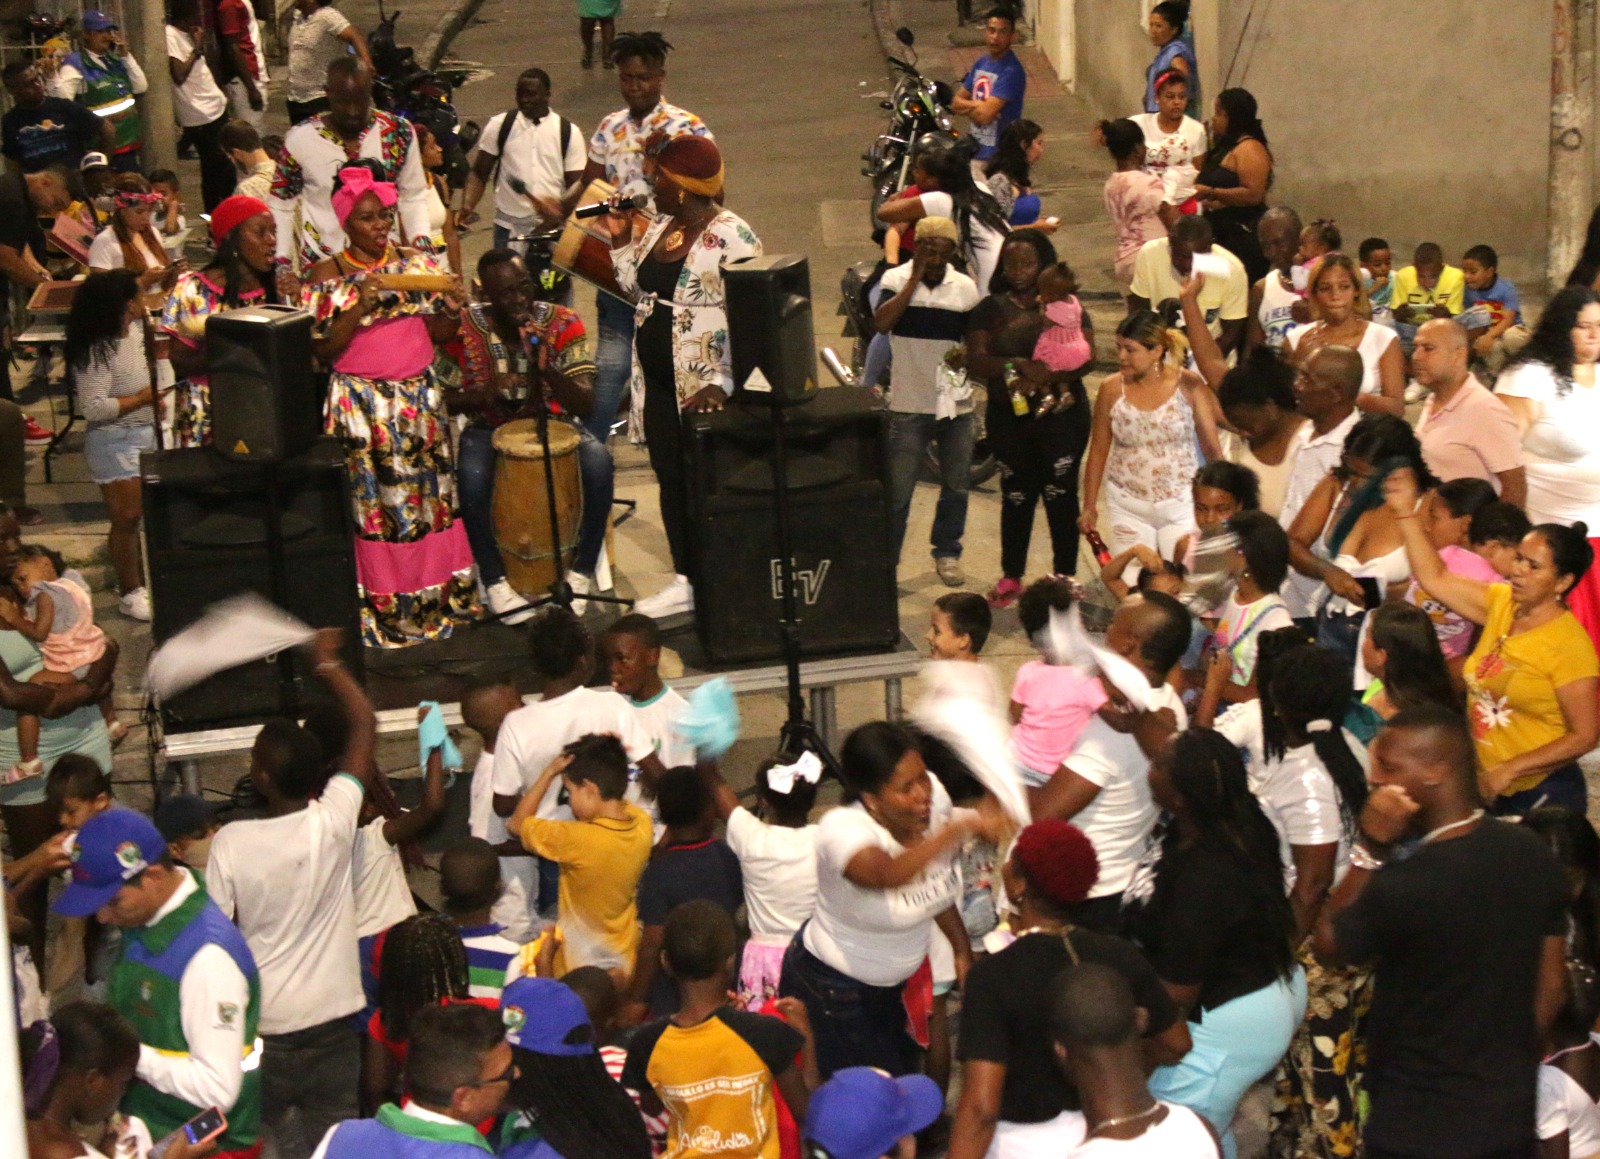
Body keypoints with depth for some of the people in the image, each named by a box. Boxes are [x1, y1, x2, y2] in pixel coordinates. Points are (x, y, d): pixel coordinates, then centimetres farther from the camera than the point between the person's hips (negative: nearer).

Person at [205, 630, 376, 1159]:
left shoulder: (230, 843, -16)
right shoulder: (333, 823, -15)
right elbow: (365, 724, -3)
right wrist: (328, 663, 9)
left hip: (258, 1025, -1)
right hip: (329, 1020, 1)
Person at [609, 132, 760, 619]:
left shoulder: (731, 236, -16)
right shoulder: (660, 227, 10)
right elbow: (637, 286, 22)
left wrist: (723, 383, -26)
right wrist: (621, 238, 8)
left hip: (704, 386, -8)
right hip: (659, 382, 8)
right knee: (671, 479, 13)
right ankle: (685, 582, 24)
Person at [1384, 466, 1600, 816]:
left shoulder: (1569, 644, -18)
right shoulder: (1502, 603, 2)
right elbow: (1435, 579, 9)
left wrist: (1507, 771, -20)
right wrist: (1406, 512, 3)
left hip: (1544, 795, -7)